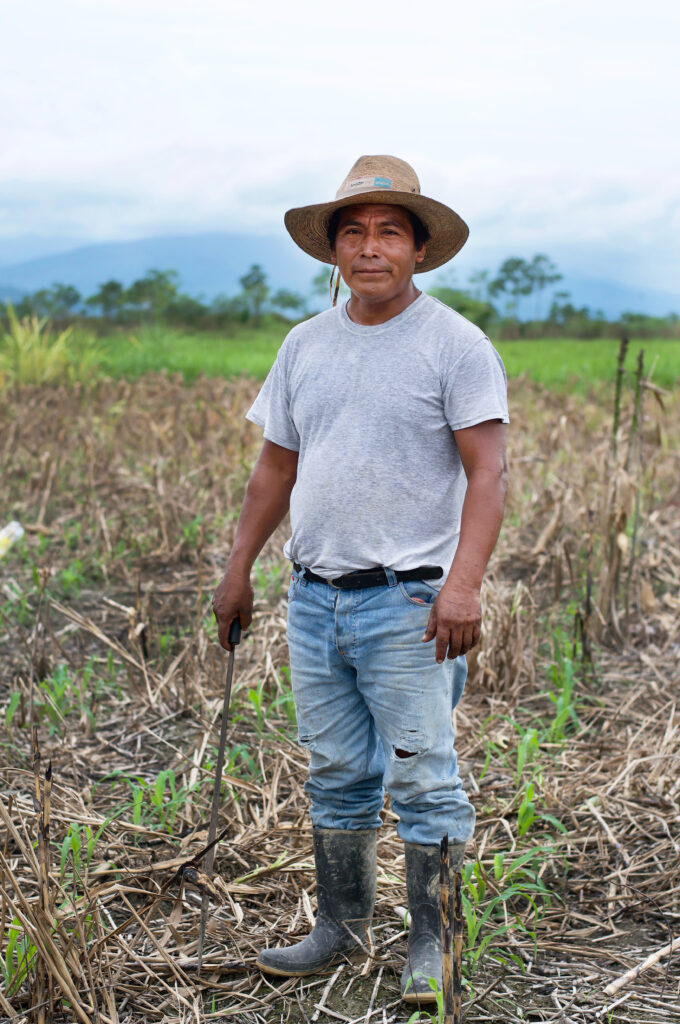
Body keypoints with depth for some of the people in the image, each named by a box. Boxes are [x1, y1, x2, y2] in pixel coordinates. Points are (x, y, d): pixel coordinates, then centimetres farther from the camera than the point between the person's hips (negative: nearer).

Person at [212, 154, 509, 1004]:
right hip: (314, 597, 6)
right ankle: (340, 931, 28)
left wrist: (464, 582, -24)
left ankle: (432, 948, 13)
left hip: (407, 600, -5)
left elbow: (486, 473, -12)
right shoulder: (306, 344, 11)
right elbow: (275, 467, 18)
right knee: (334, 776, 14)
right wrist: (237, 569, 16)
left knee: (421, 780, -1)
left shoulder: (454, 344, -5)